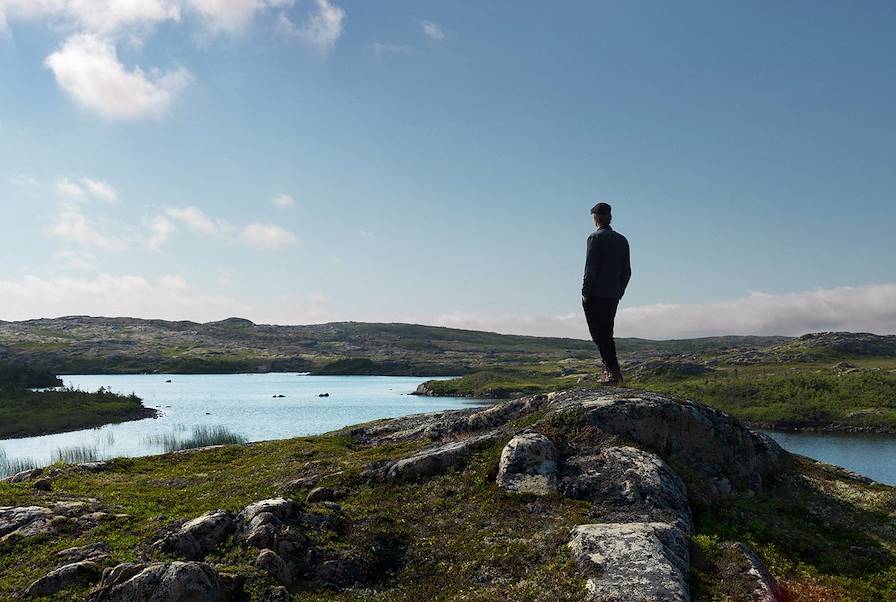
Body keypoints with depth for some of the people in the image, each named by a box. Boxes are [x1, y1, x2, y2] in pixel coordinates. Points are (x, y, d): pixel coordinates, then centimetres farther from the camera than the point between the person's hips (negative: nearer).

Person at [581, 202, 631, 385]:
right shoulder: (622, 240, 14)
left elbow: (591, 268, -14)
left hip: (595, 295, -7)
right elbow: (627, 271, 15)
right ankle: (610, 372, 11)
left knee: (599, 335, -6)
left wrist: (585, 292, -10)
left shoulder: (596, 237, -7)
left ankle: (613, 371, -13)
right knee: (607, 334, 13)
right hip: (613, 296, 7)